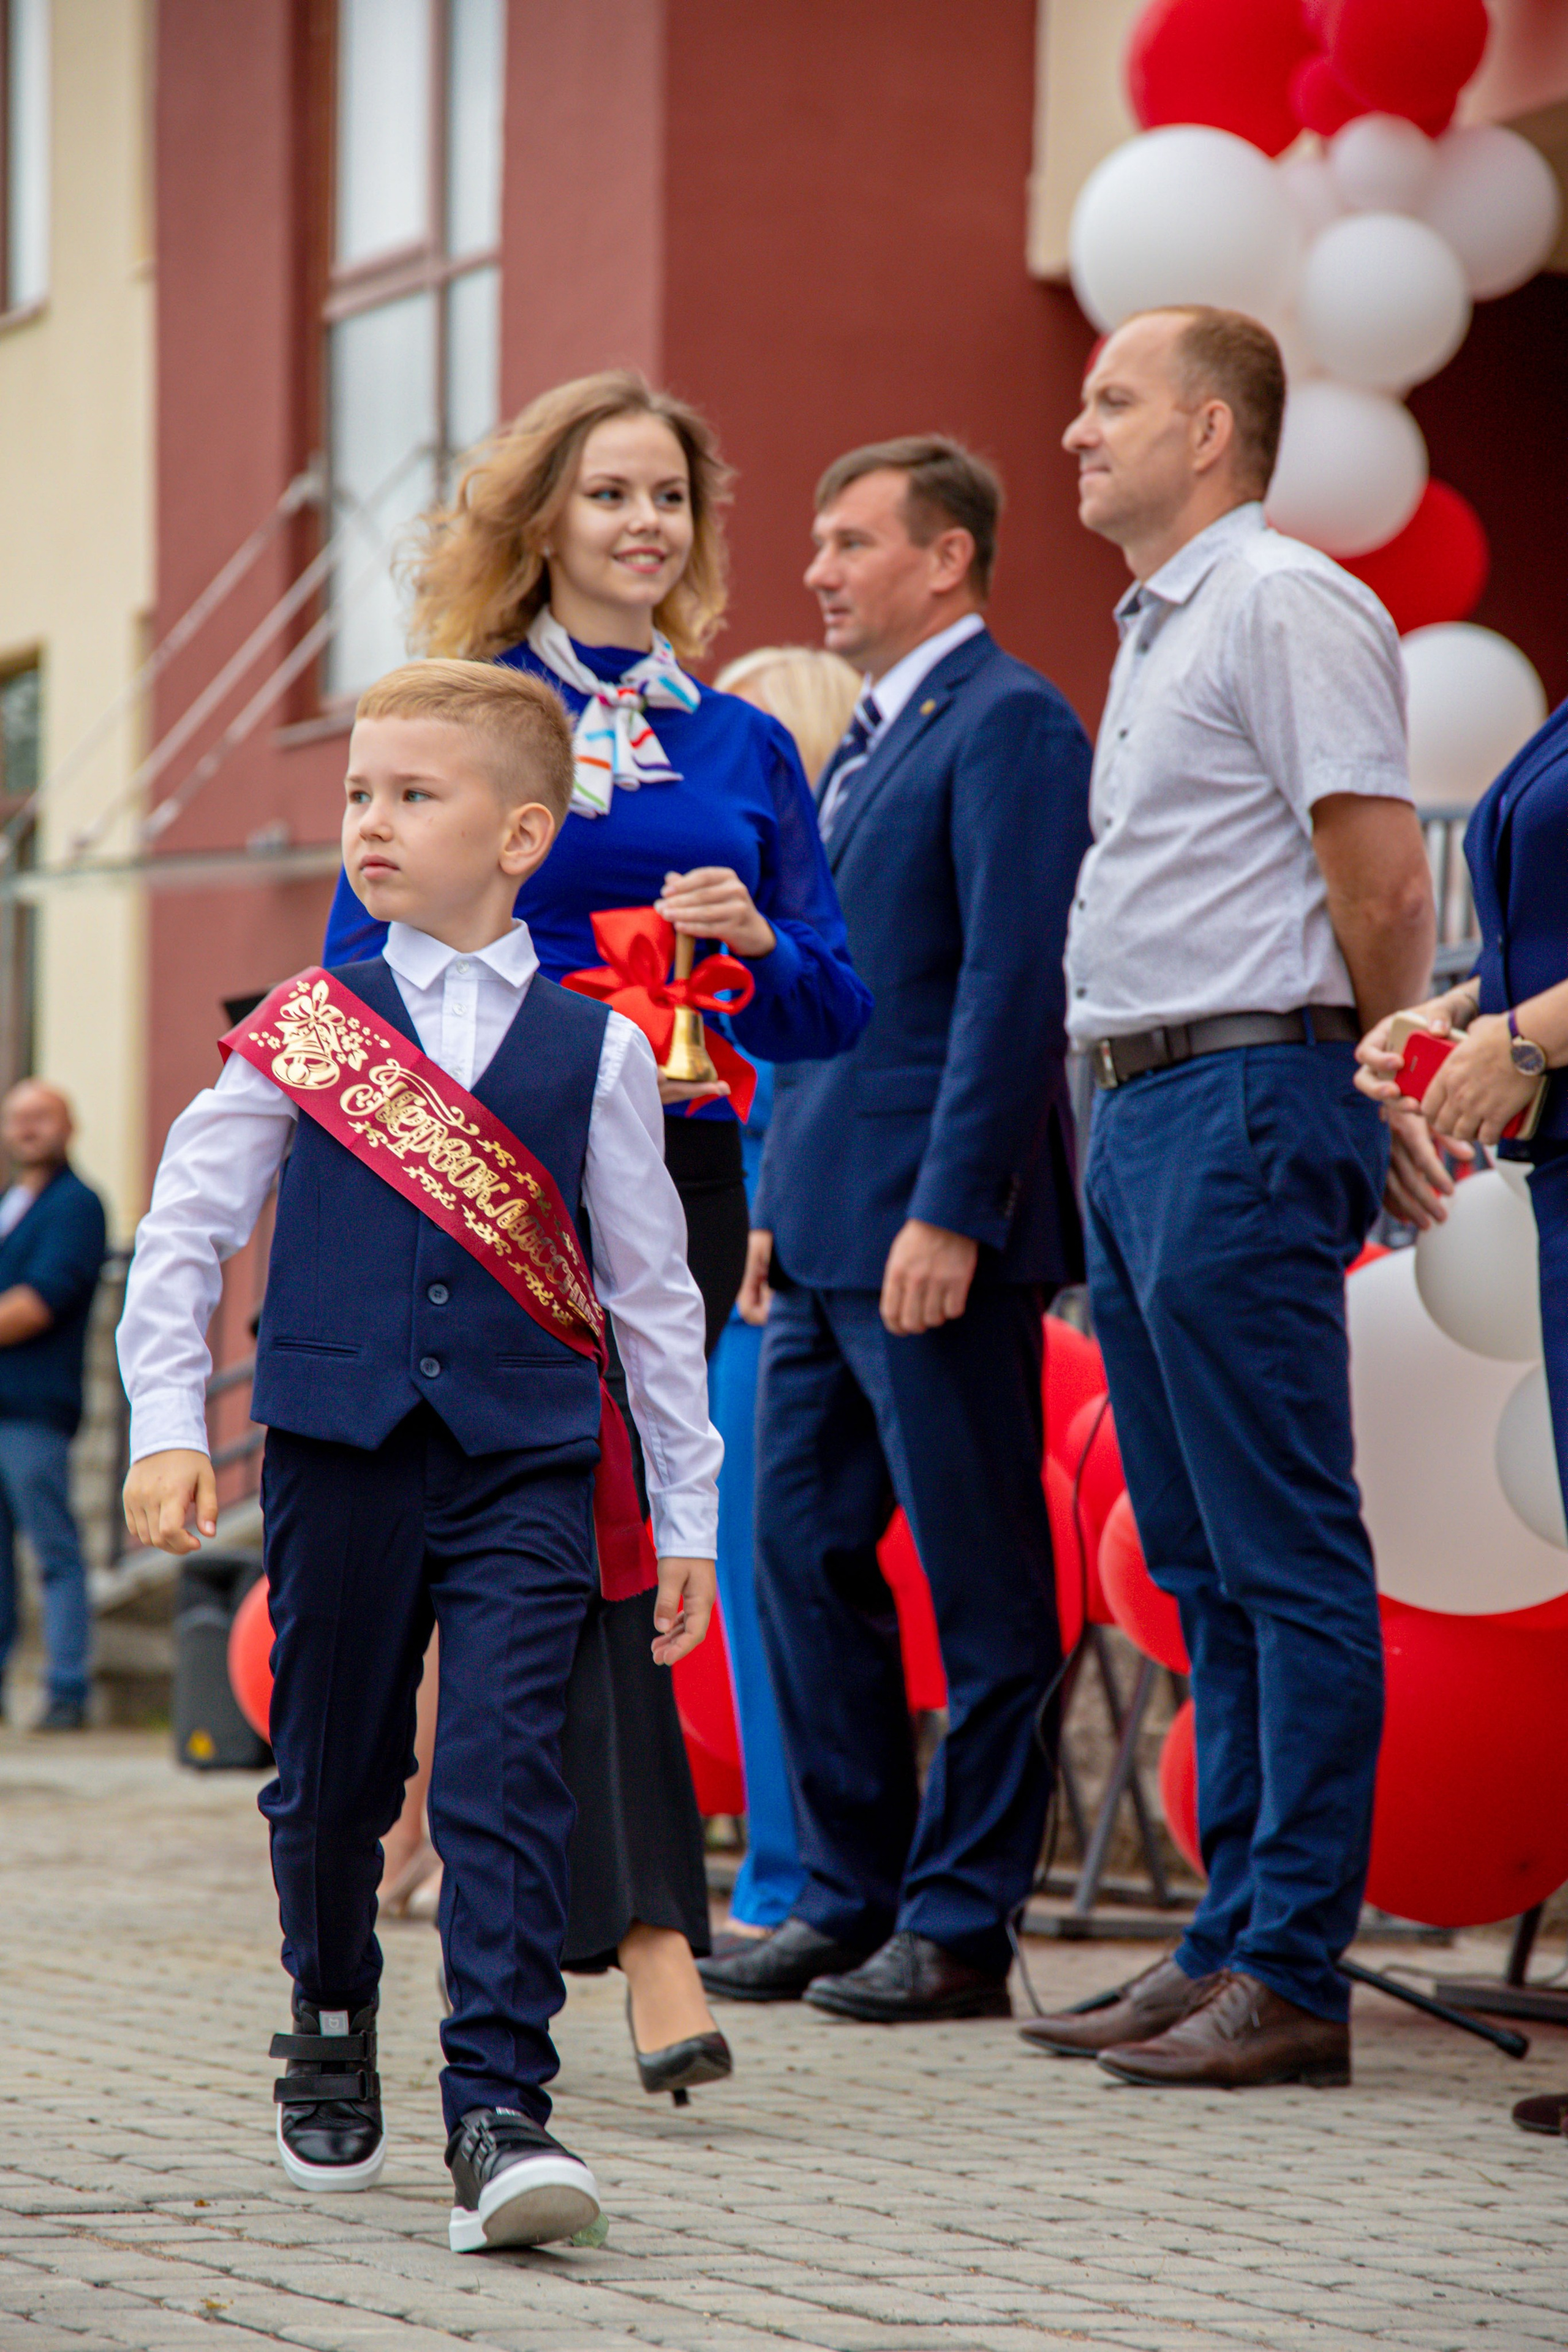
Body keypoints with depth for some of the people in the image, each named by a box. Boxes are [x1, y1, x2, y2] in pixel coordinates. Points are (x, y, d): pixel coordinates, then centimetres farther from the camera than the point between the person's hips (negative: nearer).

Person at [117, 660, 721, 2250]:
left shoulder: (593, 1049, 4)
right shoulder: (304, 1029, 4)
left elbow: (649, 1287, 9)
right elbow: (184, 1228, 8)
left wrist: (687, 1508, 9)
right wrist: (166, 1425, -1)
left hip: (526, 1462, -1)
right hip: (339, 1447, 1)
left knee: (504, 1777, -11)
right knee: (331, 1769, 11)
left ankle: (499, 2114, -12)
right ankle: (331, 2032, 35)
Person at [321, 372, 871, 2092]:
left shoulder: (747, 749, 15)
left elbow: (834, 1014, 14)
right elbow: (364, 970, 0)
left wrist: (758, 940, -7)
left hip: (681, 1179, 4)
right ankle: (652, 1946, -20)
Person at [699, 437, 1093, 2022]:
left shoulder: (1008, 725, -9)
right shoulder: (863, 741, 20)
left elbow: (1013, 983, -17)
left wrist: (948, 1213, -22)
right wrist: (780, 1203, 19)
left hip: (934, 1229, -10)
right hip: (828, 1231, 10)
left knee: (981, 1590, -2)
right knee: (803, 1557, 10)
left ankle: (960, 1927, 2)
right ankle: (847, 1900, 17)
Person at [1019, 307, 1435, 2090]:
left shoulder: (1286, 606, -10)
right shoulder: (1155, 633, 20)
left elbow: (1385, 881, -16)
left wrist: (1372, 1092, -6)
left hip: (1243, 1107, -10)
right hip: (1137, 1117, 10)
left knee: (1286, 1559, -7)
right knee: (1202, 1568, 12)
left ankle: (1293, 1976, -6)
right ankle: (1230, 1938, 17)